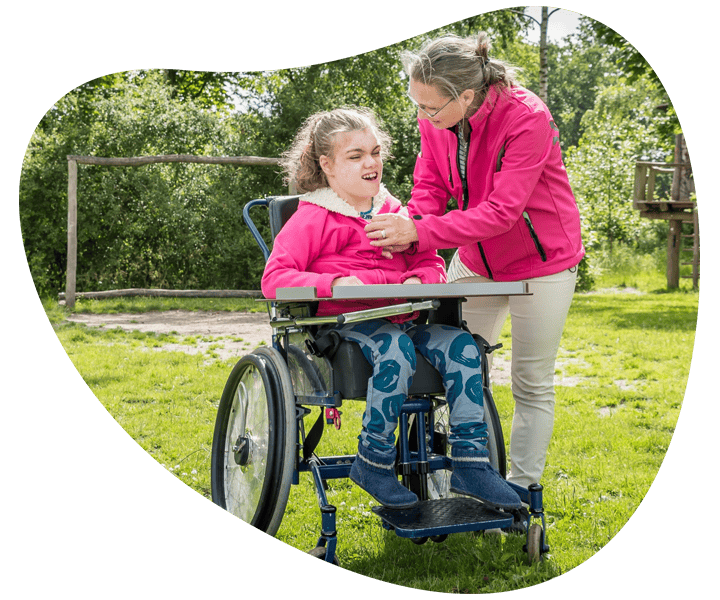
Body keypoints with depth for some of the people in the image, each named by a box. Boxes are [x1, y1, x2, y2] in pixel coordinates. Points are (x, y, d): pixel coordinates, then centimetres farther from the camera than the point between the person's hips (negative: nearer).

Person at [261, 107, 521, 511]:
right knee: (396, 348, -36)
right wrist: (335, 283, -26)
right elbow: (275, 278, -9)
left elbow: (431, 263, 21)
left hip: (399, 316, 6)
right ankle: (373, 462, -22)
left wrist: (417, 279, -5)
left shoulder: (393, 211, 20)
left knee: (461, 344, -21)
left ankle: (471, 463, -19)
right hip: (344, 322, -6)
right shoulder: (313, 218, 1)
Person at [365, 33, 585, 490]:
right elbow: (432, 186, -4)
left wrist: (421, 232, -36)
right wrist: (408, 223, -26)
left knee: (532, 384, 4)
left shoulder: (527, 118, -29)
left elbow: (501, 210, -32)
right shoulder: (436, 119, -11)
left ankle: (521, 491, 16)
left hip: (541, 263, -5)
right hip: (475, 259, 5)